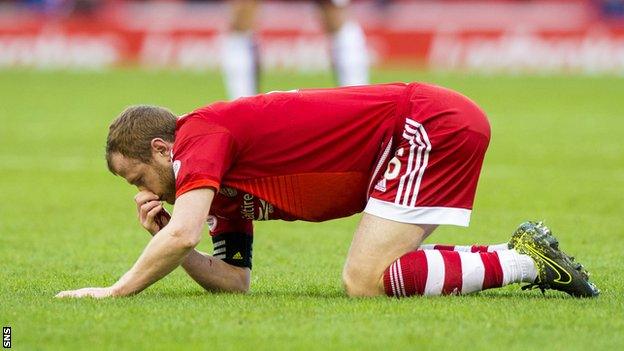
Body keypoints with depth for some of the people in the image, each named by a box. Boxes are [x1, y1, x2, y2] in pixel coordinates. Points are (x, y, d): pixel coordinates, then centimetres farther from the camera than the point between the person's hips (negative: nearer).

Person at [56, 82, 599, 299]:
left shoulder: (199, 136, -9)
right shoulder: (223, 185, 18)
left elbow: (183, 236, -23)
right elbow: (234, 281, 15)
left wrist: (115, 291, -12)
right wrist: (164, 233, 5)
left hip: (428, 124, -9)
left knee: (365, 281, -16)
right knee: (373, 276, 8)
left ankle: (525, 260, -9)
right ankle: (527, 255, 11)